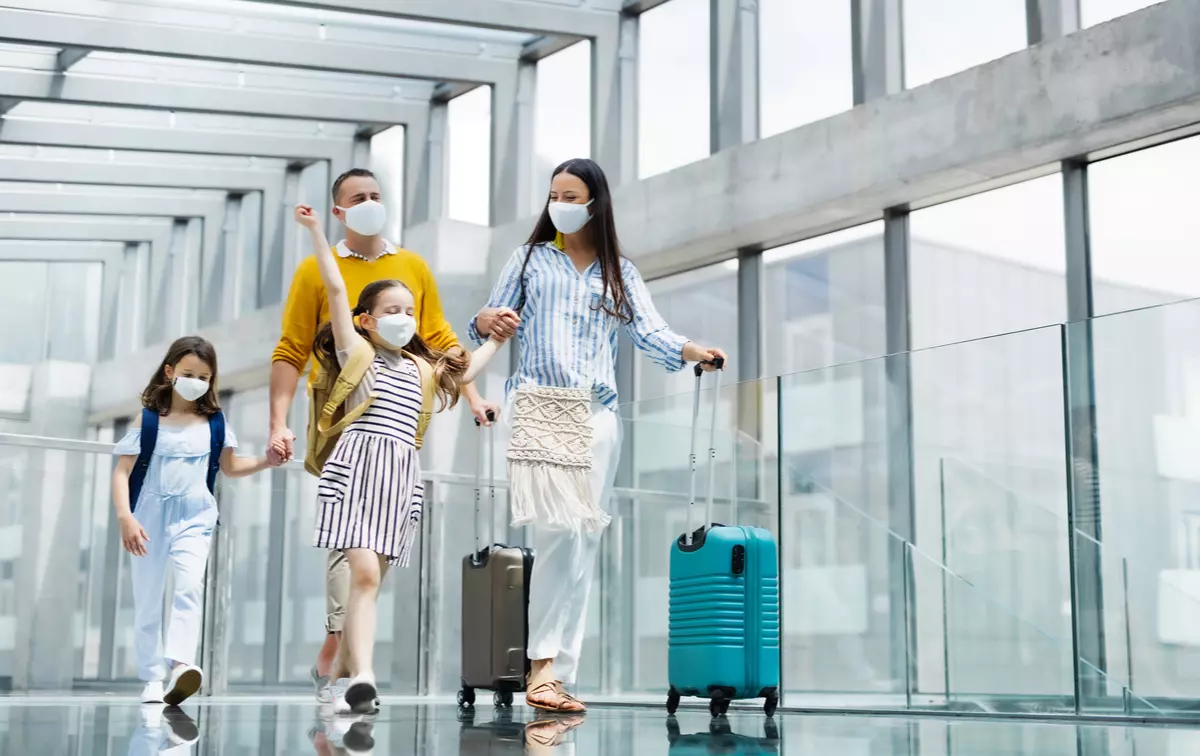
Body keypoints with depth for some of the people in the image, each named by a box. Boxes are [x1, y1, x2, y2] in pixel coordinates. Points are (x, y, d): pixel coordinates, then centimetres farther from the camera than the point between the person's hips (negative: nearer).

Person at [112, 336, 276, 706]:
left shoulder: (214, 422, 5)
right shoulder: (148, 419, -2)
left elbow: (229, 467, 17)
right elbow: (122, 471, -6)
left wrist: (266, 460, 0)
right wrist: (125, 517, -19)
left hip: (194, 516, 0)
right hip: (150, 516, 0)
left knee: (190, 587, -23)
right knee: (147, 599, 6)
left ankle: (181, 665, -35)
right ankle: (153, 677, 16)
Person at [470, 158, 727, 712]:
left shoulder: (619, 272, 17)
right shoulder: (531, 258, 15)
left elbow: (650, 334, 4)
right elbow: (488, 321, 10)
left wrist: (692, 352, -17)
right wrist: (489, 321, -15)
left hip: (597, 415, 2)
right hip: (538, 406, -2)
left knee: (583, 542, -2)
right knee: (558, 528, -19)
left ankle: (556, 675, 2)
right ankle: (543, 664, -14)